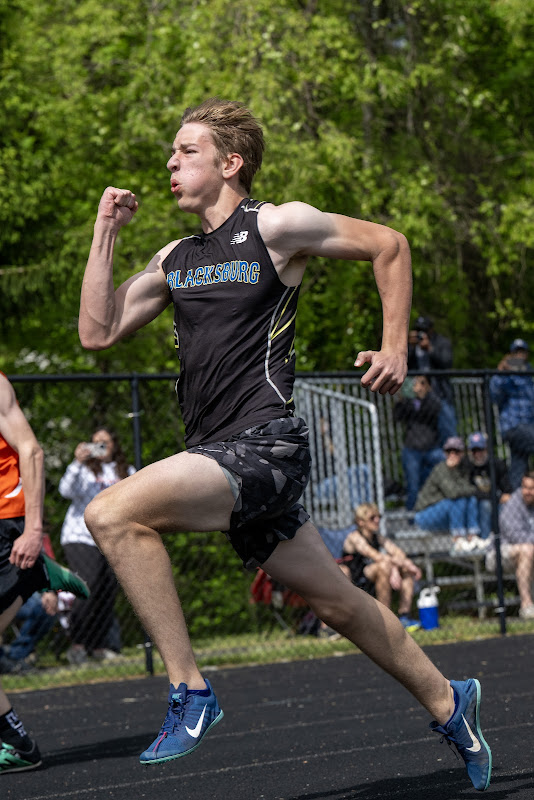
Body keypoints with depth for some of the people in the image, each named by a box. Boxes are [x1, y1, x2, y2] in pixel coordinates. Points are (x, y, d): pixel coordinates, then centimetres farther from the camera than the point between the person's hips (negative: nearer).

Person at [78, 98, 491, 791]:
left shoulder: (277, 227, -4)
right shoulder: (174, 259, 16)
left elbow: (389, 245, 6)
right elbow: (97, 331, 12)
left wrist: (395, 348, 5)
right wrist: (105, 234, 9)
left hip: (264, 445, -7)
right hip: (218, 458, 8)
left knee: (113, 513, -24)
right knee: (338, 602, 16)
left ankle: (189, 690, -18)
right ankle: (446, 703, 33)